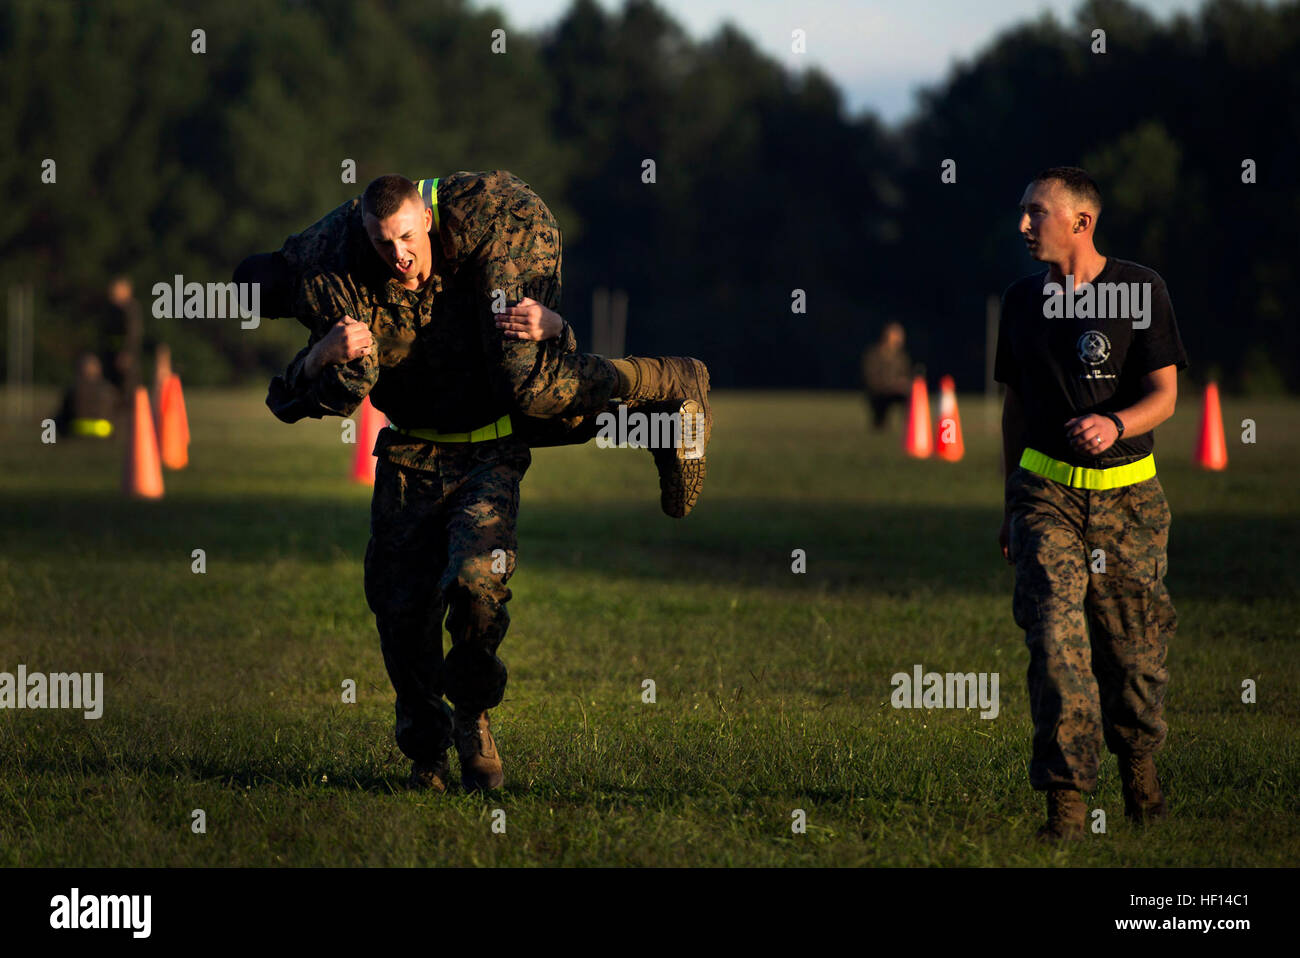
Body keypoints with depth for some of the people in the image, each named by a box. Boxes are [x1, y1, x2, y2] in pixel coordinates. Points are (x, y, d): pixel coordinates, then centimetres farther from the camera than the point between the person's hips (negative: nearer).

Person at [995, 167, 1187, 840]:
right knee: (1055, 635, -15)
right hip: (1046, 491, 2)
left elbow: (1164, 394, -5)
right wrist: (1011, 502, 20)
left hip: (1126, 494, -2)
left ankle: (1137, 759, 31)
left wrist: (1116, 424, -26)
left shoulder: (1139, 289, -3)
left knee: (1131, 646, 3)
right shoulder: (1022, 299, 9)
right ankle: (1067, 797, -18)